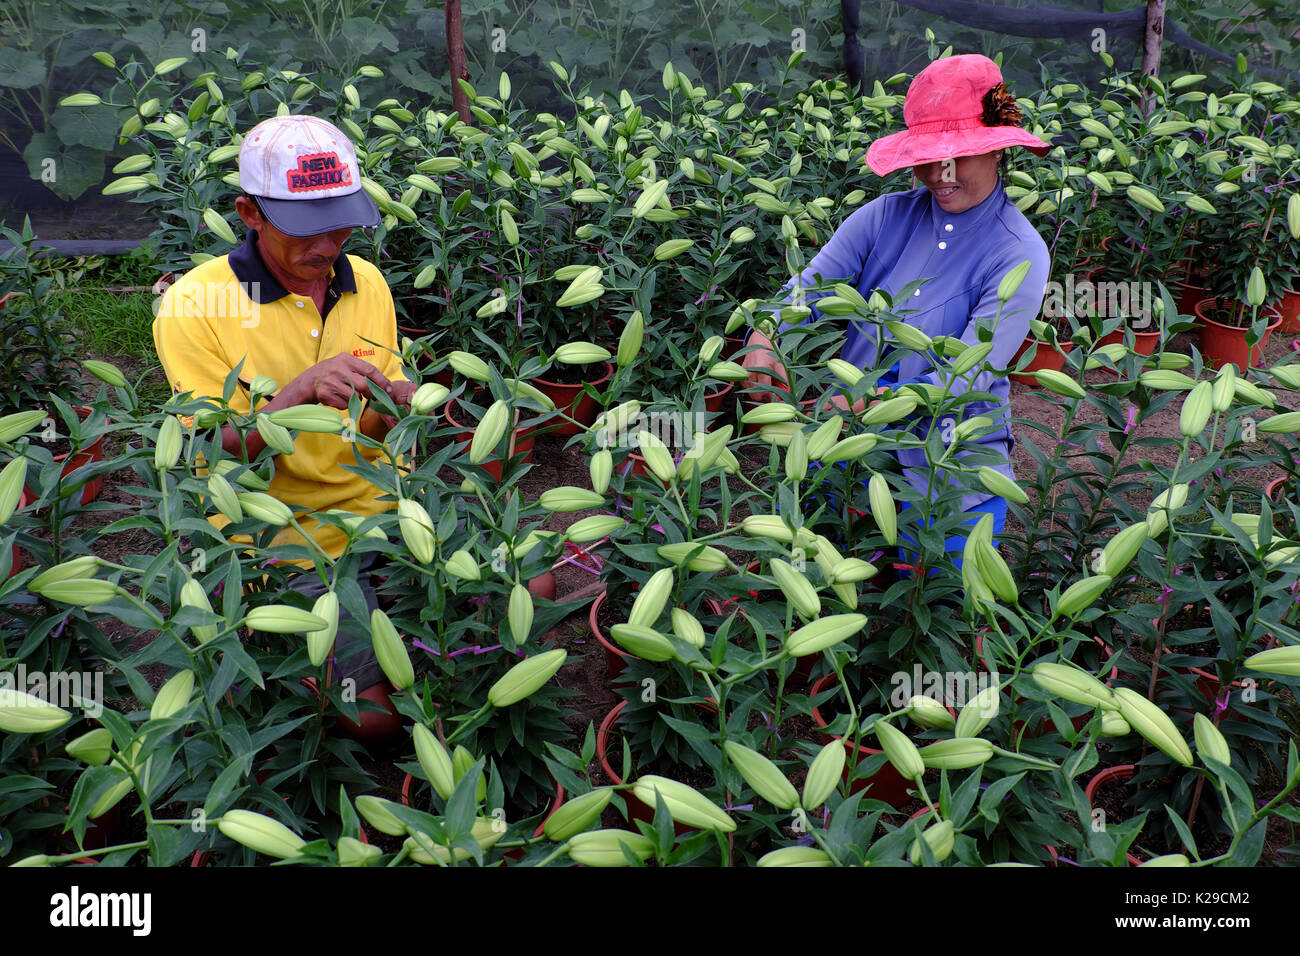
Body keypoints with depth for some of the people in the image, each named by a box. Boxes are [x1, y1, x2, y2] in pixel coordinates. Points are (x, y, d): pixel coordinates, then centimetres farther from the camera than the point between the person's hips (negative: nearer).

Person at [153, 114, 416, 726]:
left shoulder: (367, 284, 3)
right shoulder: (193, 307, -12)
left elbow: (372, 440, 9)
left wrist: (389, 410, -16)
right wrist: (299, 392, -31)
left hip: (383, 514, 5)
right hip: (286, 548, -5)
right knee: (376, 709, -17)